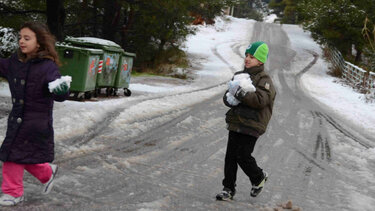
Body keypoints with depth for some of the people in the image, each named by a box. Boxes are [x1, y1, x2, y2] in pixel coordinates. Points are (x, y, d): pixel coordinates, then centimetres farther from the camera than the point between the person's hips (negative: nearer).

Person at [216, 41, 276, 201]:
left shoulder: (264, 80, -6)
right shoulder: (239, 75, 15)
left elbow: (260, 100, -21)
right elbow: (227, 97, 14)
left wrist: (240, 93, -24)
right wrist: (230, 98, -10)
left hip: (251, 126, -6)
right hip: (235, 122, 7)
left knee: (243, 156, -7)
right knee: (230, 156, 5)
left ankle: (259, 177, 21)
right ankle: (228, 189, 14)